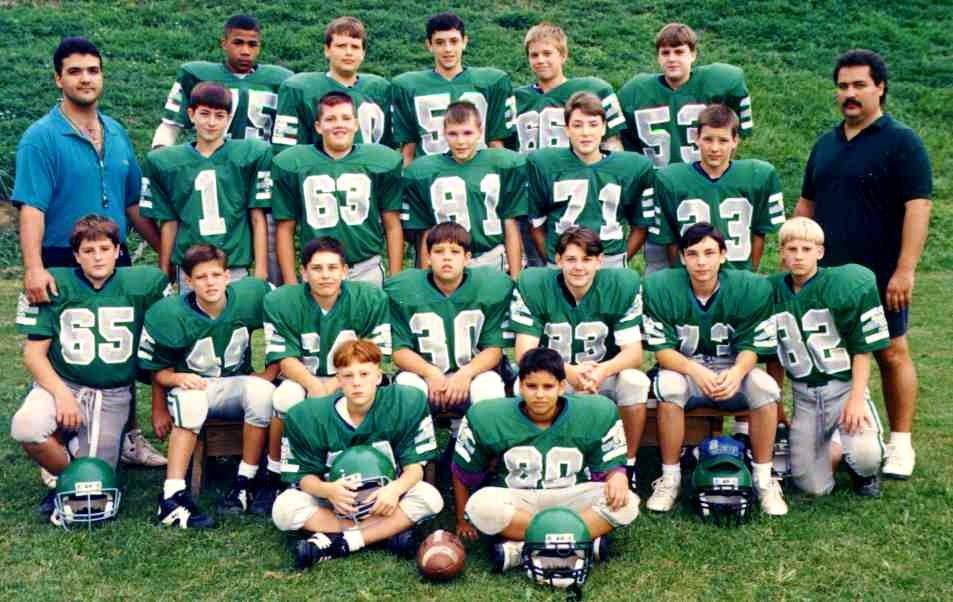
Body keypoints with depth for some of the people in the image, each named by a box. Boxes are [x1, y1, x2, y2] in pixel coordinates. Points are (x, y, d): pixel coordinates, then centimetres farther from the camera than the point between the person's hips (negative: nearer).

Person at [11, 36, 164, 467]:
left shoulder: (117, 135, 10)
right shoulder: (41, 137, -8)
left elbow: (134, 204, 15)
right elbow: (32, 208, -17)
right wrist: (34, 267, -29)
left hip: (117, 261, 6)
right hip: (64, 265, -5)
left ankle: (129, 438, 26)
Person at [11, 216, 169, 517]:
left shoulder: (143, 283, -4)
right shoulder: (55, 286, -6)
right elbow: (34, 354, -4)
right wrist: (62, 394, -20)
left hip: (113, 396, 1)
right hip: (61, 383, -1)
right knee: (26, 428, -33)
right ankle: (67, 476, 0)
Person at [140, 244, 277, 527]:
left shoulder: (250, 296, -10)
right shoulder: (169, 315, -12)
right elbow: (158, 370, -2)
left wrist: (271, 372, -4)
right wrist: (177, 378, -22)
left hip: (235, 386, 1)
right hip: (192, 387, -1)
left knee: (261, 390, -32)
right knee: (191, 400, -37)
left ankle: (244, 484, -21)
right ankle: (172, 496, -36)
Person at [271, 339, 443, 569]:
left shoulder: (406, 403, -14)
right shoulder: (309, 415, -13)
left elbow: (414, 465, -11)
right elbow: (305, 475, -10)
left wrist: (396, 488, -33)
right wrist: (327, 490, -33)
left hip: (384, 500, 0)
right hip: (334, 504, 1)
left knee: (430, 498, -28)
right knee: (285, 508, -26)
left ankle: (337, 543, -26)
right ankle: (388, 533, -23)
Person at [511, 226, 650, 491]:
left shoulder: (622, 285, -11)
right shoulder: (532, 285, -14)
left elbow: (633, 352, -13)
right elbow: (525, 353, -18)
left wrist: (603, 370, -37)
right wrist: (569, 372, -37)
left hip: (604, 375, 1)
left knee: (634, 381, -30)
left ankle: (628, 466, -8)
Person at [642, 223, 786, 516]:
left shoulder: (751, 287, -9)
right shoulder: (660, 286, -12)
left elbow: (751, 346, -8)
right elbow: (662, 350, -13)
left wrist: (737, 372, -31)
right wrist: (696, 371, -32)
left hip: (732, 373, 1)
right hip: (684, 369, -1)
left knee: (764, 386, -29)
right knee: (669, 385, -34)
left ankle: (763, 478, -12)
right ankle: (669, 478, -18)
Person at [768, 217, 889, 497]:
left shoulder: (843, 285, -11)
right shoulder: (773, 291, 2)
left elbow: (862, 348, -8)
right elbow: (773, 354, 10)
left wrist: (857, 398, -17)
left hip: (844, 386, -3)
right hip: (804, 395, 3)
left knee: (865, 456, -30)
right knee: (814, 487, -3)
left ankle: (866, 472, 8)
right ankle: (832, 446, 30)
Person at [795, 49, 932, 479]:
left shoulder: (901, 142, -5)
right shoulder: (826, 144, 14)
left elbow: (917, 207, -12)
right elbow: (806, 205, 20)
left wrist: (905, 270, -20)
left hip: (879, 277, -5)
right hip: (826, 274, 6)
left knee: (891, 353, 1)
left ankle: (901, 443, 10)